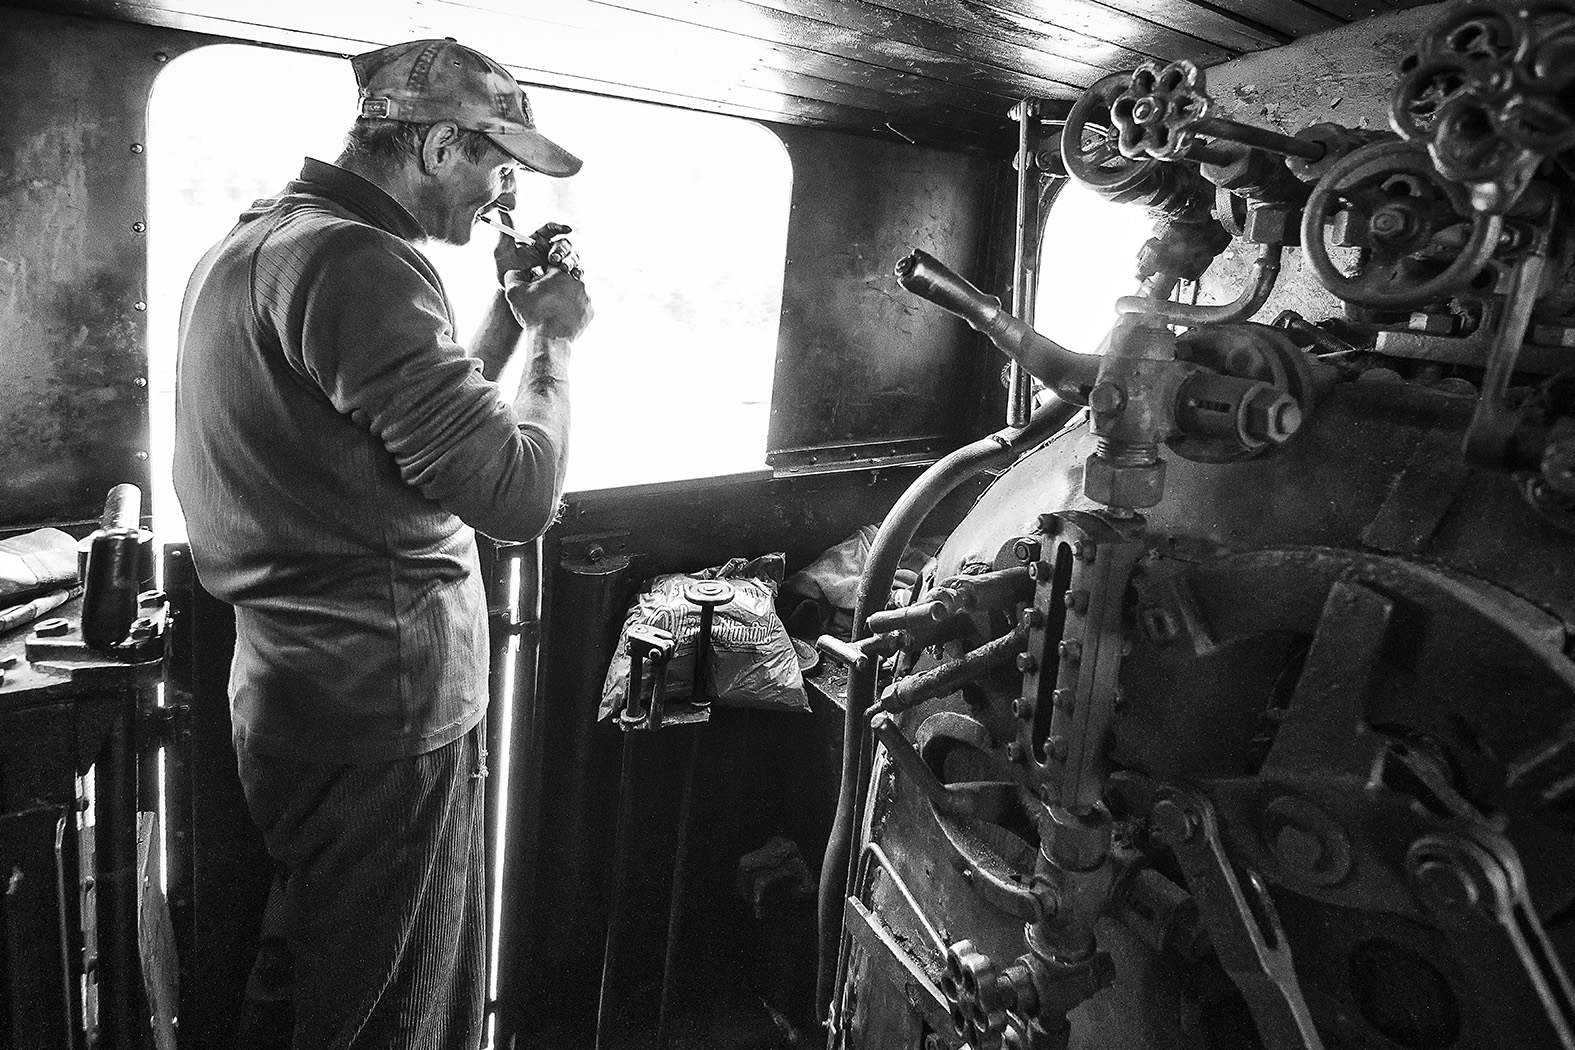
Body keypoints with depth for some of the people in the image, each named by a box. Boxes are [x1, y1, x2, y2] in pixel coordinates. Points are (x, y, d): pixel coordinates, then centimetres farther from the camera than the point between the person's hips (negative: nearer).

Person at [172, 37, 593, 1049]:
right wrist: (555, 337, -8)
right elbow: (519, 492, -24)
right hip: (384, 705, -10)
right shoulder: (353, 262, -20)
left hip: (298, 688, 10)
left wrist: (507, 318, 12)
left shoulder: (251, 245, 14)